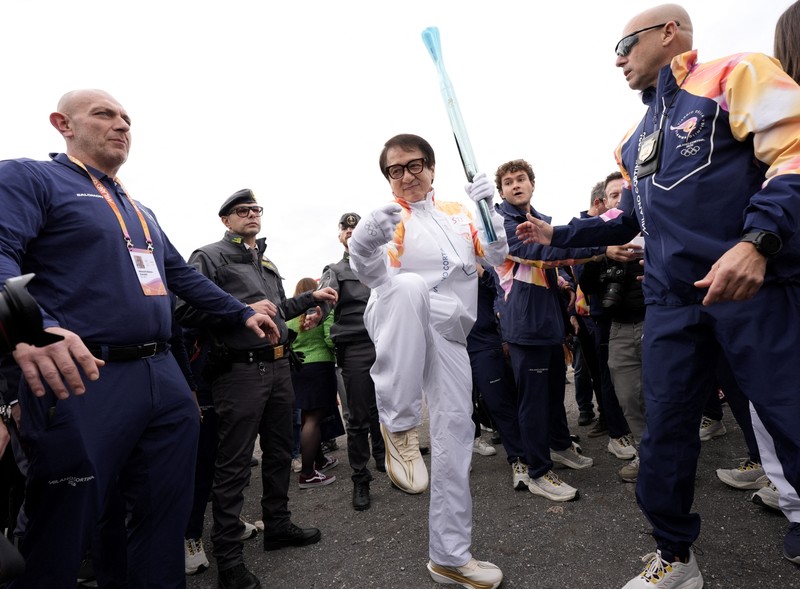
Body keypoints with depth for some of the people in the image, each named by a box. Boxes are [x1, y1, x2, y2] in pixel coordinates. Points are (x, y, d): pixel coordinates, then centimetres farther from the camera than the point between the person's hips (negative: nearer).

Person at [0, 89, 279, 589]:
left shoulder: (141, 212, 24)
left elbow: (184, 276, 27)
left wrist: (243, 313, 24)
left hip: (164, 375, 7)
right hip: (84, 379, -7)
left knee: (166, 519, 14)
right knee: (63, 536, 6)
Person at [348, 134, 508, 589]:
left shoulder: (459, 213, 15)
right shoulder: (387, 218, 1)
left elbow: (495, 257, 8)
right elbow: (374, 275, -15)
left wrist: (489, 209, -8)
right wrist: (364, 246, -39)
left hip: (447, 335, 4)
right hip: (401, 329, -4)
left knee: (455, 432, 3)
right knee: (406, 287, -38)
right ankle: (400, 427, -26)